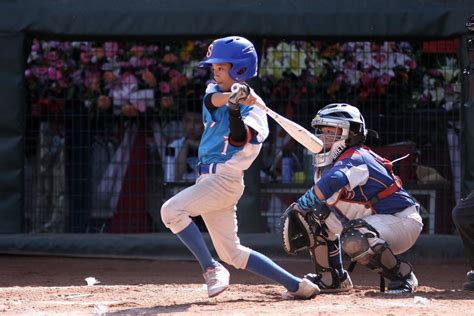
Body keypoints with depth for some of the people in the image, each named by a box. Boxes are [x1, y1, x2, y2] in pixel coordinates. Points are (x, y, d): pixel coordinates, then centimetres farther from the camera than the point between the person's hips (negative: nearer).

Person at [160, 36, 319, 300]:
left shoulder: (253, 106, -6)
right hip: (209, 178, 8)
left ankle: (212, 269, -20)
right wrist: (233, 96, -32)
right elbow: (212, 99, -12)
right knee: (232, 253, 10)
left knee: (171, 210, -25)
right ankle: (297, 286, 14)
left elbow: (239, 139, -21)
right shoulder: (216, 90, 13)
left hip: (226, 178, -8)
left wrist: (235, 108, -36)